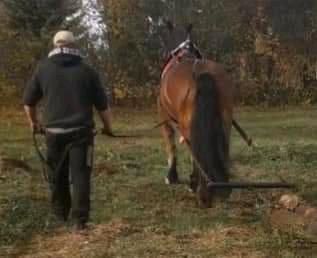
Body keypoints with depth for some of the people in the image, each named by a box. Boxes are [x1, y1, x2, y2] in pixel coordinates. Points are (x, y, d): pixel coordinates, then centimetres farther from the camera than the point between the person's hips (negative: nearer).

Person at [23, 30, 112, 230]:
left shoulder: (43, 68, 5)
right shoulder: (87, 71, 2)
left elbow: (28, 102, 12)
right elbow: (102, 105, 4)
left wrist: (34, 122, 29)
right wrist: (108, 127, 20)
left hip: (54, 131, 2)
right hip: (81, 131, -2)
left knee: (57, 175, 17)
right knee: (80, 174, 0)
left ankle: (60, 212, 32)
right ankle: (80, 218, -4)